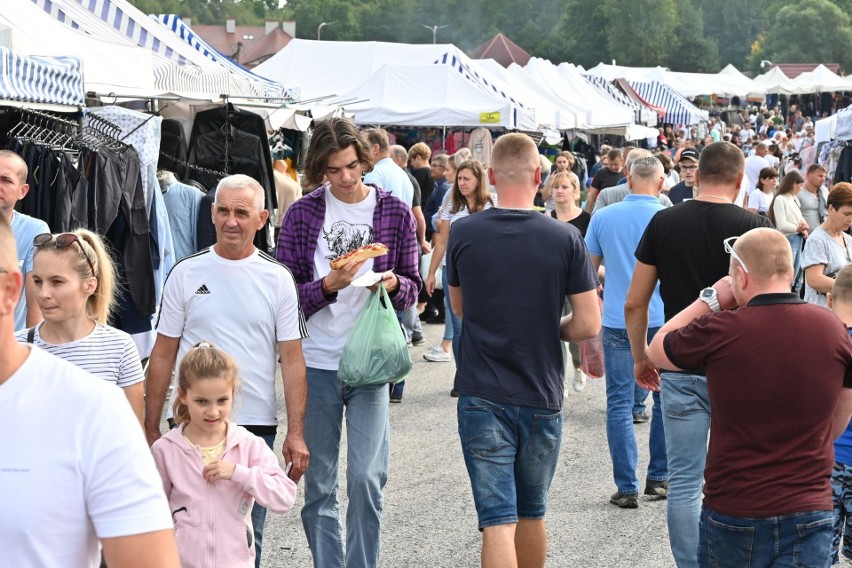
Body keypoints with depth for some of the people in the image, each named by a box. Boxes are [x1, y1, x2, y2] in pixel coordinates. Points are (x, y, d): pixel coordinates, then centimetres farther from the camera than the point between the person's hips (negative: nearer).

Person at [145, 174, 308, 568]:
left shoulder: (277, 279, 2)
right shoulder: (185, 273, 2)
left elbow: (292, 359, 1)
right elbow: (163, 355, 5)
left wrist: (296, 434, -6)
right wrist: (151, 428, 2)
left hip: (257, 425, 0)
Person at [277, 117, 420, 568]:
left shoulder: (395, 212, 2)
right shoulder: (302, 214, 0)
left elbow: (413, 289, 9)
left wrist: (394, 284, -14)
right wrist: (328, 286, -19)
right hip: (316, 365, 1)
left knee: (366, 479, -6)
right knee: (318, 485, 7)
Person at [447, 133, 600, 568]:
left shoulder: (463, 233, -5)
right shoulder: (565, 238, -7)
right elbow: (588, 324, -7)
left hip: (482, 397, -1)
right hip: (542, 397, 1)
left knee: (498, 520, -3)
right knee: (532, 514, 19)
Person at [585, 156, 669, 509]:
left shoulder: (603, 217, 0)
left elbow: (588, 268, 9)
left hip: (618, 321, 1)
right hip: (663, 320, 0)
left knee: (620, 404, 4)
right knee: (666, 400, 15)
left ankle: (627, 488, 3)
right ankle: (659, 478, 19)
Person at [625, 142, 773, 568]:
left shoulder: (664, 223, -1)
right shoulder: (754, 227, -7)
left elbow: (634, 303, 2)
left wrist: (641, 357, 14)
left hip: (680, 369, 1)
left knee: (684, 480, 7)